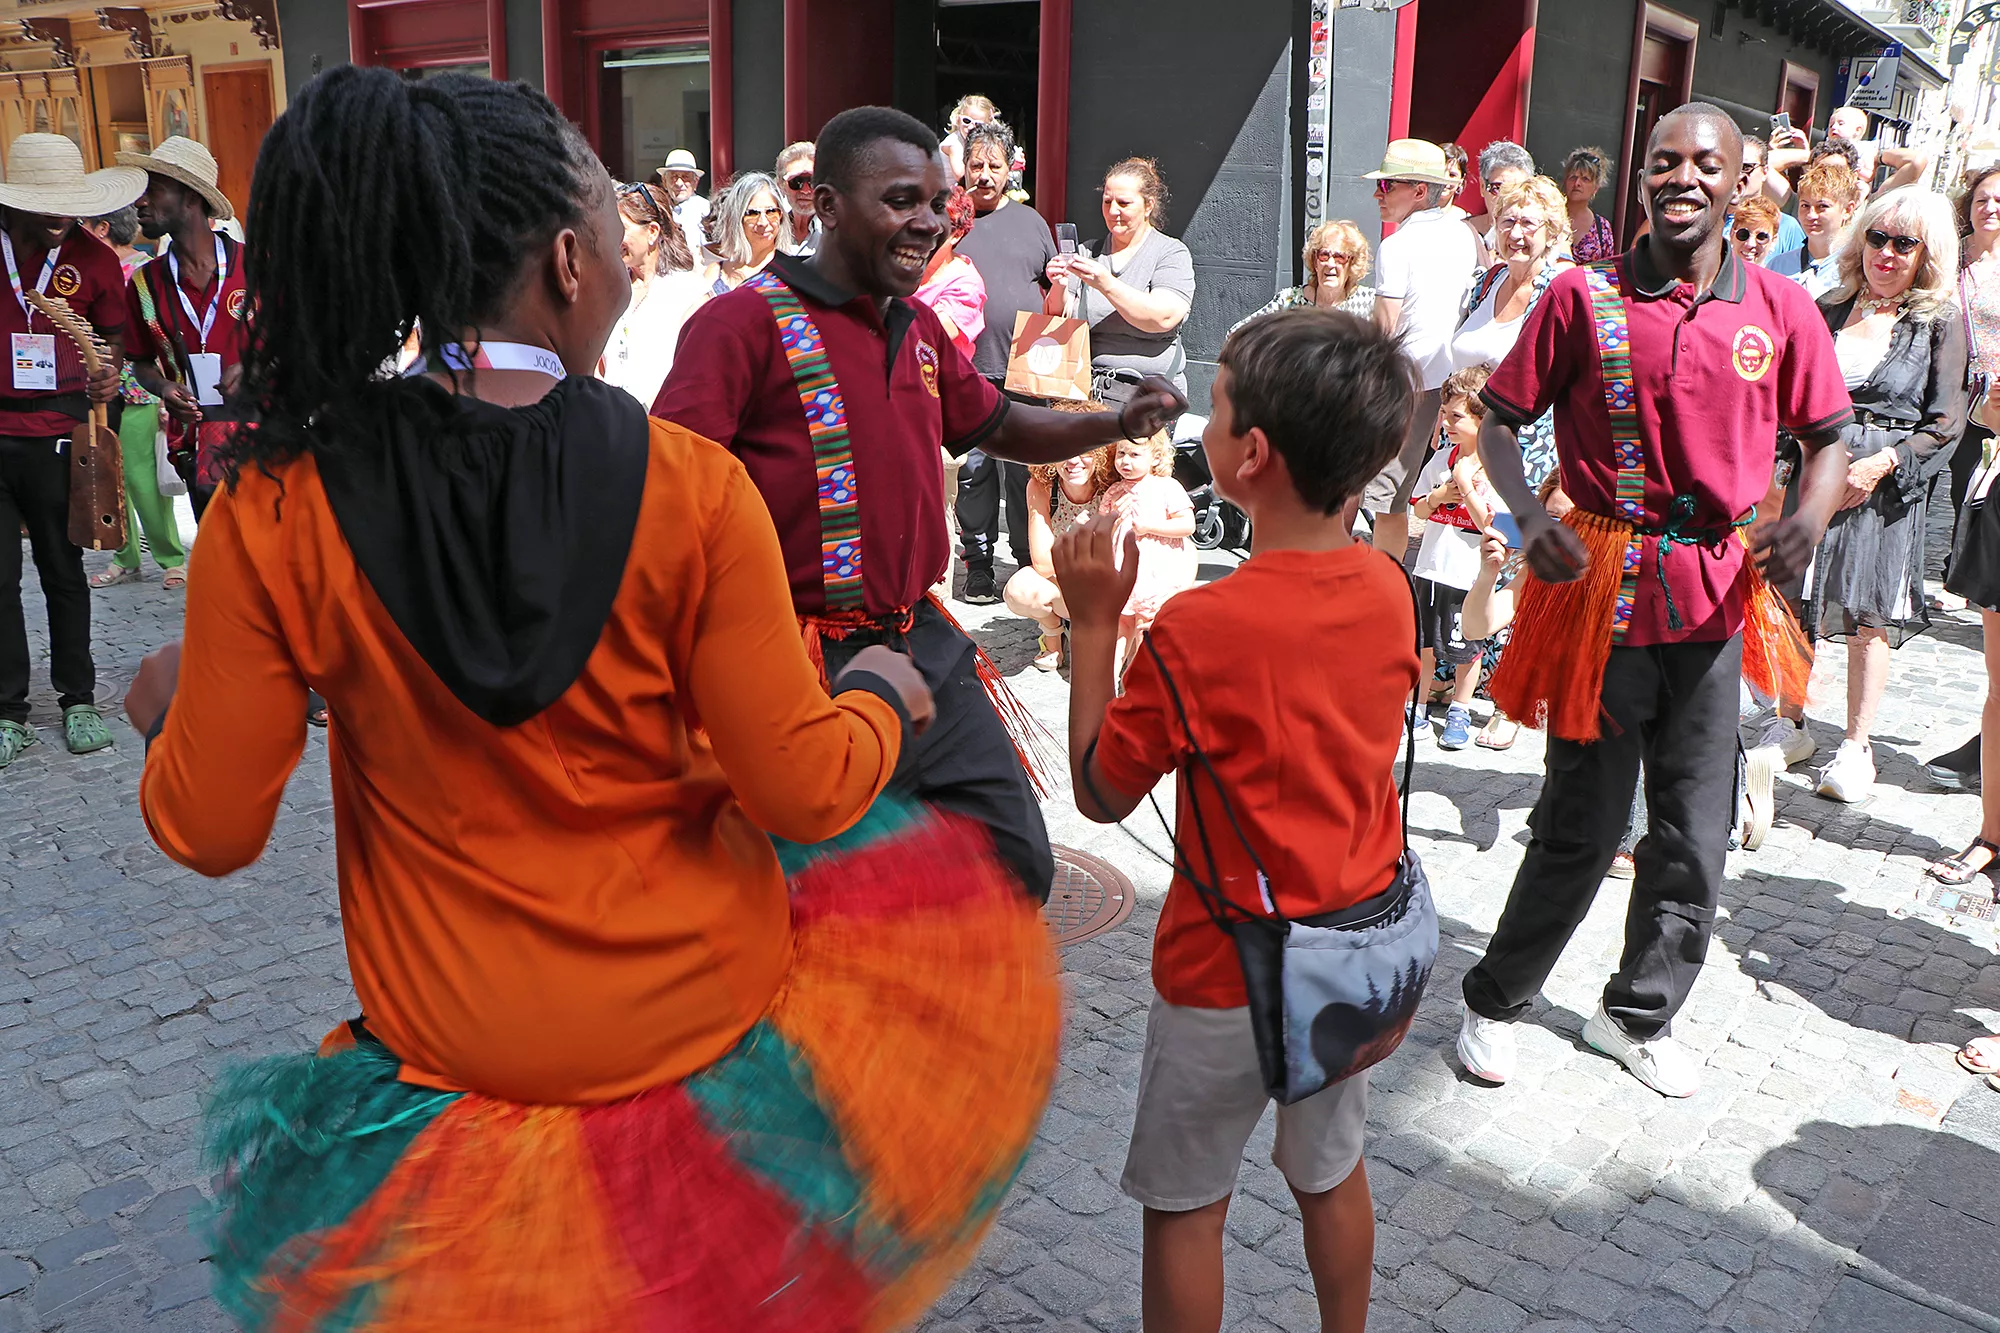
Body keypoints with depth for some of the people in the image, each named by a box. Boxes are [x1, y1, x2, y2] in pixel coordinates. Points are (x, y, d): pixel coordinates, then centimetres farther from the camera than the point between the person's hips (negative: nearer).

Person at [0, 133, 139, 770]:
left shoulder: (93, 258, 1)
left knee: (63, 572, 10)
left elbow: (113, 331, 13)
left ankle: (78, 700, 22)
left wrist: (107, 372, -6)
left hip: (56, 436, 0)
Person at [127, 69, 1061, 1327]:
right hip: (705, 1012, -1)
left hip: (461, 1054, 2)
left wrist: (173, 703, 13)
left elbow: (209, 830, -7)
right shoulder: (691, 487, -19)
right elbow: (801, 794, -15)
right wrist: (883, 696, 6)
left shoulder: (277, 509, -15)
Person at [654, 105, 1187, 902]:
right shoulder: (744, 322, -12)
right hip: (806, 664, -7)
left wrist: (1112, 425, 12)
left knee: (1016, 859, 13)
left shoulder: (919, 328, 14)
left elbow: (996, 427, 28)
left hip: (921, 645, 8)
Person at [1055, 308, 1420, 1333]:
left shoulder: (1200, 627, -25)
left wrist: (1093, 621, -10)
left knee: (1185, 1205, 14)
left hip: (1229, 972, -6)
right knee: (1330, 1171, 26)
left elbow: (1100, 793, -14)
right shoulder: (1387, 591, -8)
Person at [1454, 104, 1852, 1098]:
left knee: (1695, 832, 11)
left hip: (1717, 593, 4)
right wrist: (1528, 517, -19)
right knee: (1581, 822, 3)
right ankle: (1496, 1001, 24)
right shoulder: (1584, 298, -4)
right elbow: (1498, 421, -1)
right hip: (1604, 582, -3)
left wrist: (1810, 518, -10)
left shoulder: (1780, 311, 3)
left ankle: (1639, 1015, 32)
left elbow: (1827, 439, 11)